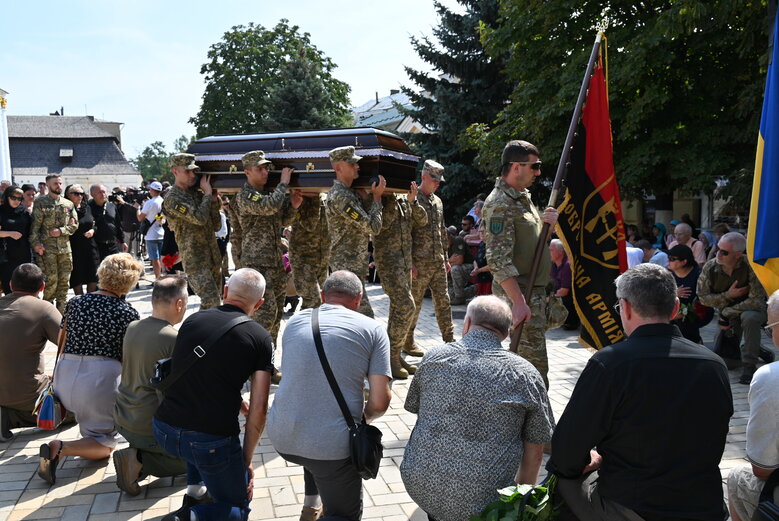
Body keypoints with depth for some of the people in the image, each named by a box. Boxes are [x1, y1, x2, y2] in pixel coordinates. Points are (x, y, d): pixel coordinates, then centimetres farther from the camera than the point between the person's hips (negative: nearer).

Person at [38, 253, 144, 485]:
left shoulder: (76, 303, 9)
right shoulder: (128, 314, -4)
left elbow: (63, 343, 18)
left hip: (64, 379, 6)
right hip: (102, 377, -6)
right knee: (103, 447, 5)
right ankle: (60, 448, -18)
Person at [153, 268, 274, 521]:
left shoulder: (193, 320, 7)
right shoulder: (260, 338, -5)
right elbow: (259, 408, -9)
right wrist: (246, 460, 4)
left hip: (164, 432, 5)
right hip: (212, 442, -5)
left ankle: (194, 491, 30)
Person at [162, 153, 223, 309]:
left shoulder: (197, 194, 14)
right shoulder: (172, 199, -9)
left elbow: (216, 226, 12)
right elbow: (199, 218, -22)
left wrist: (214, 201, 0)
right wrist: (208, 194, -9)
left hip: (213, 257, 7)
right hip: (195, 260, -7)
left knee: (214, 300, 12)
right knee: (211, 302, -16)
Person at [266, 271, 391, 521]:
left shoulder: (295, 322, 10)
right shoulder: (372, 329, -1)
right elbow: (380, 402, -7)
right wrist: (365, 417, 16)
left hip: (281, 439, 5)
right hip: (333, 445, -5)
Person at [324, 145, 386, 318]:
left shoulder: (350, 192, 14)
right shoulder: (340, 197, -19)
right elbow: (373, 227, -19)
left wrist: (366, 195, 1)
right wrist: (377, 197, -7)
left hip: (347, 265, 10)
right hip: (348, 267, -10)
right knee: (366, 317, -12)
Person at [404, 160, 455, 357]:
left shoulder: (438, 202, 15)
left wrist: (446, 258, 18)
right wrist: (410, 263, -16)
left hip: (438, 262, 7)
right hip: (420, 264, -7)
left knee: (443, 301, 7)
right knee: (414, 304, 2)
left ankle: (450, 341, 12)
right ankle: (407, 342, 14)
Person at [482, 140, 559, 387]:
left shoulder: (523, 197, 15)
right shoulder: (500, 204, -17)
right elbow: (499, 260, -23)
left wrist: (546, 222, 3)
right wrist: (518, 301, -26)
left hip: (535, 290, 10)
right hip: (520, 293, -10)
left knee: (520, 357, 18)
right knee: (535, 366, -7)